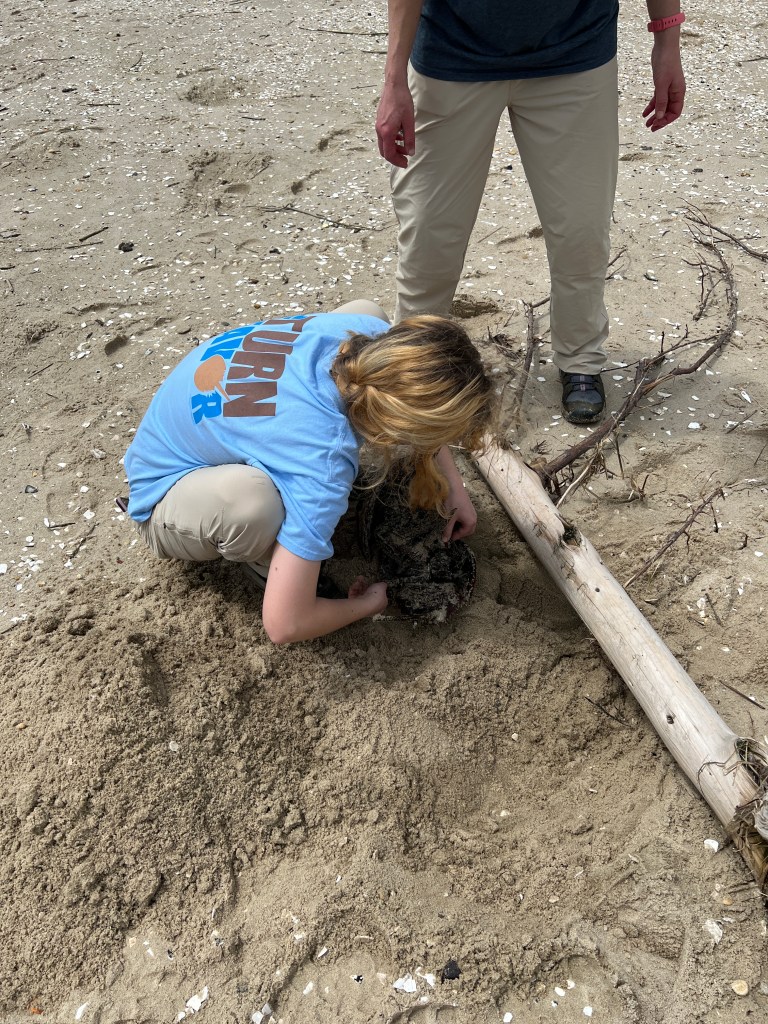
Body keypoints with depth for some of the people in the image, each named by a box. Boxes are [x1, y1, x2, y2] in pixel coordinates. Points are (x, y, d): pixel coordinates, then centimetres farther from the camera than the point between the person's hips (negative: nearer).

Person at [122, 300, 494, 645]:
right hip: (167, 490, -7)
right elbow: (284, 624, -35)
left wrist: (453, 485, -1)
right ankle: (267, 563, -3)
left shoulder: (371, 334, -23)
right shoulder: (321, 464, -41)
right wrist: (368, 604, -16)